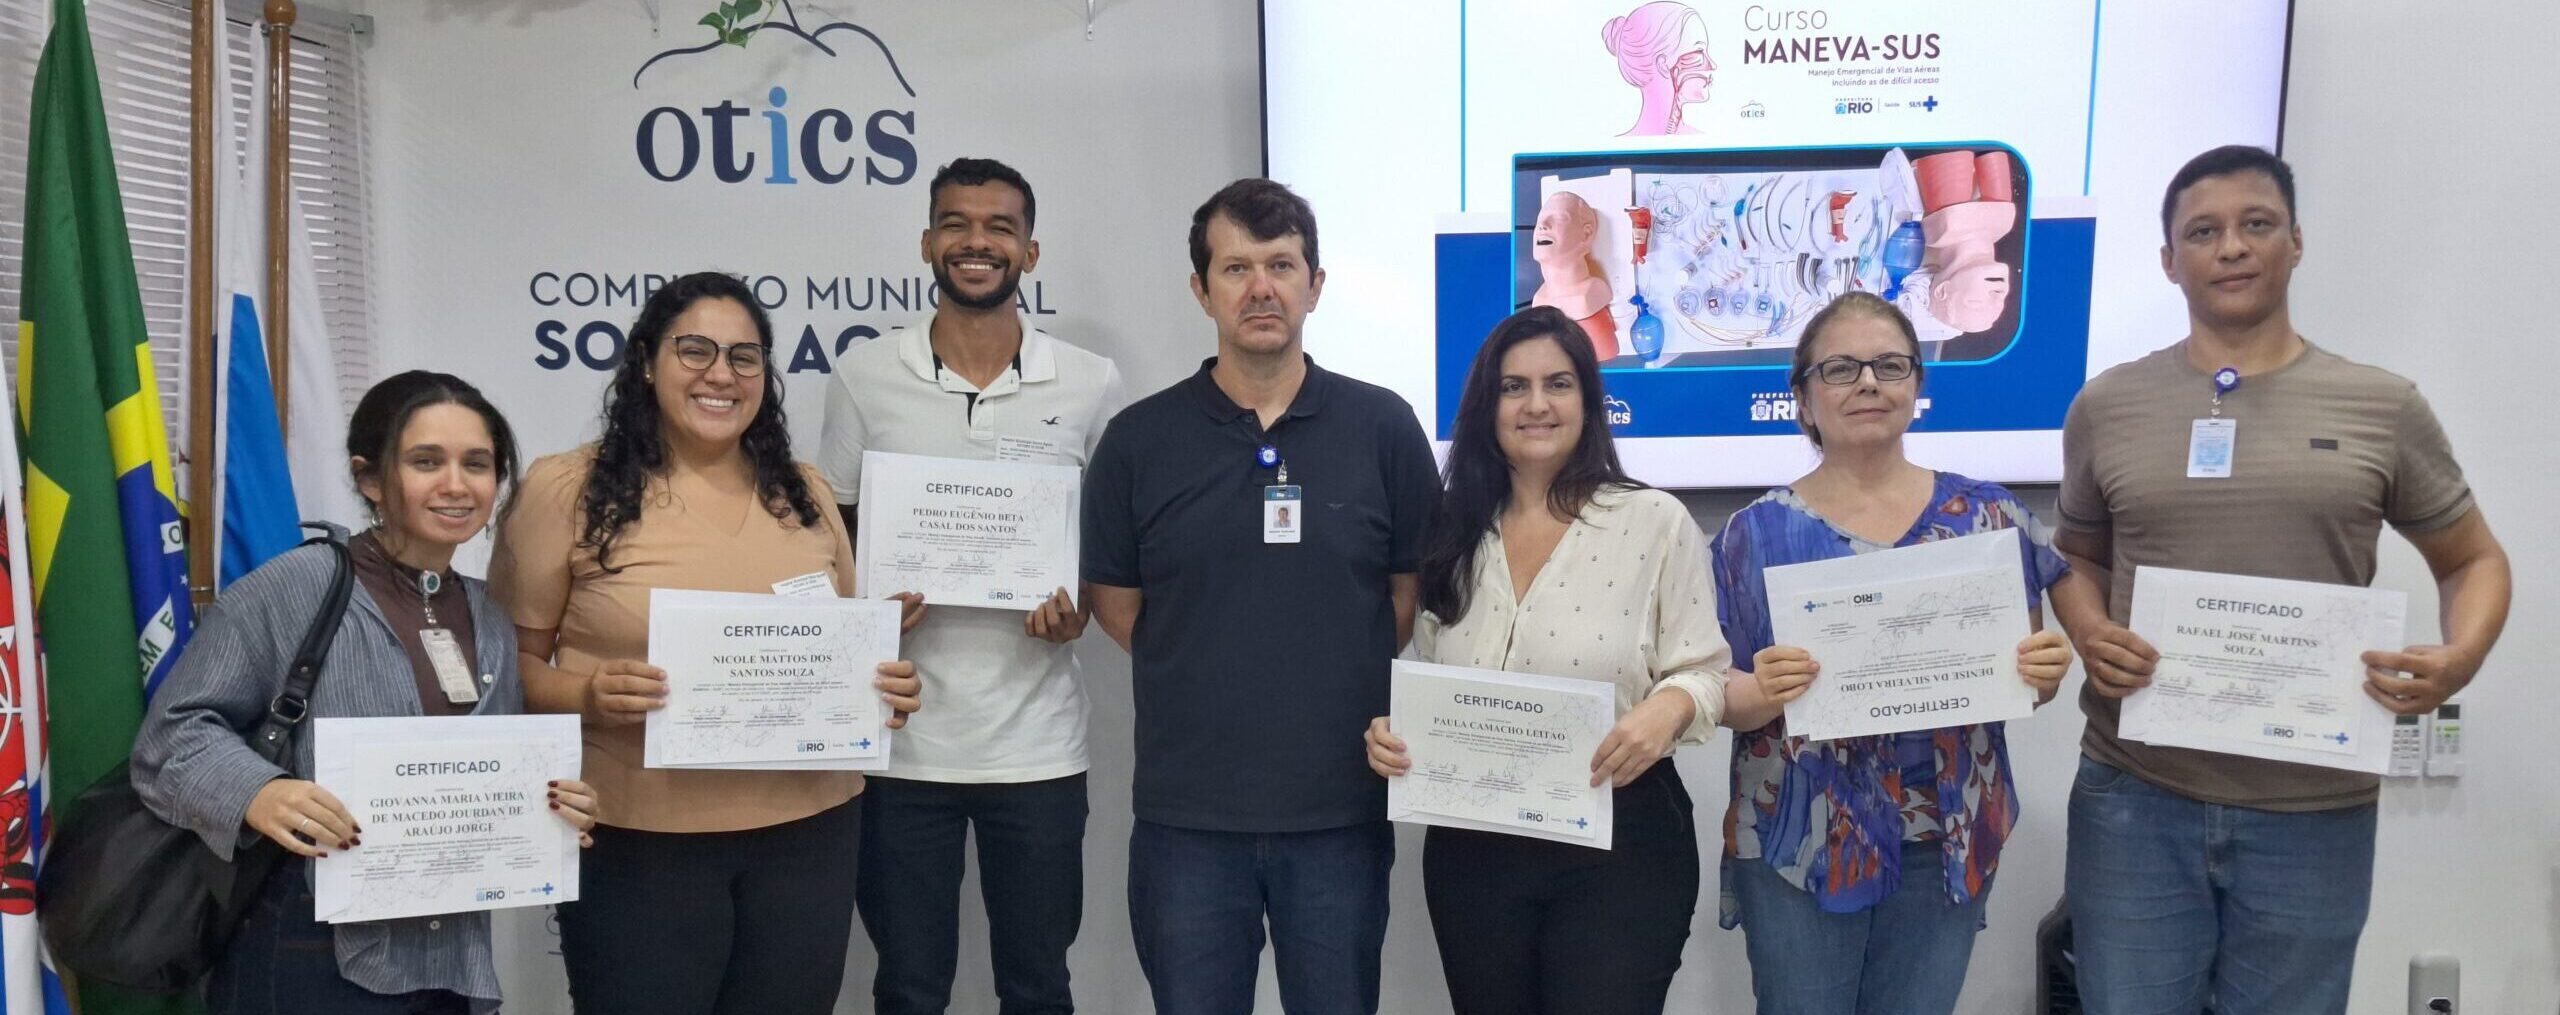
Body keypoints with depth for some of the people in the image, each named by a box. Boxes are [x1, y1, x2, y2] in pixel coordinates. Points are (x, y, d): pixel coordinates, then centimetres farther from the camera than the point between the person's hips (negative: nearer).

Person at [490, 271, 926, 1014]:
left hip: (808, 836, 4)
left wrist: (881, 684, -3)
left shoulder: (803, 493, 9)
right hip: (637, 846, -4)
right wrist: (587, 695, -21)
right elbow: (510, 660, -1)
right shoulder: (568, 490, -4)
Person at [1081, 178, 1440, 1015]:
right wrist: (1210, 692, 3)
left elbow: (1416, 594, 6)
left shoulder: (1383, 427, 0)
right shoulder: (1139, 439, 0)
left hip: (1343, 810, 0)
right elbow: (1115, 603, 7)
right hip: (1186, 815, 0)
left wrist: (1353, 699, 1)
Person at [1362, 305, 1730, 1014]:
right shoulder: (1454, 537, 9)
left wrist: (1668, 707, -25)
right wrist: (1389, 730, -6)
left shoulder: (1656, 522, -3)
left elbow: (1704, 670, -4)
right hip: (1471, 848, 4)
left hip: (1619, 846, -4)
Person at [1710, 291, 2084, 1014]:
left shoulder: (1988, 516, 1)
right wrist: (1764, 693, -24)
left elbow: (2028, 675, 7)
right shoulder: (1758, 531, -3)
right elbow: (1722, 699, -3)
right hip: (1798, 845, -1)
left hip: (1947, 841, 2)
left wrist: (2044, 672, -15)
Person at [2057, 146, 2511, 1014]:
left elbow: (2474, 559, 12)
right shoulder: (2106, 406, 4)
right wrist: (2087, 632, -7)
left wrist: (2460, 658, -8)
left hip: (2314, 812, 0)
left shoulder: (2383, 408, 2)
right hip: (2134, 800, 0)